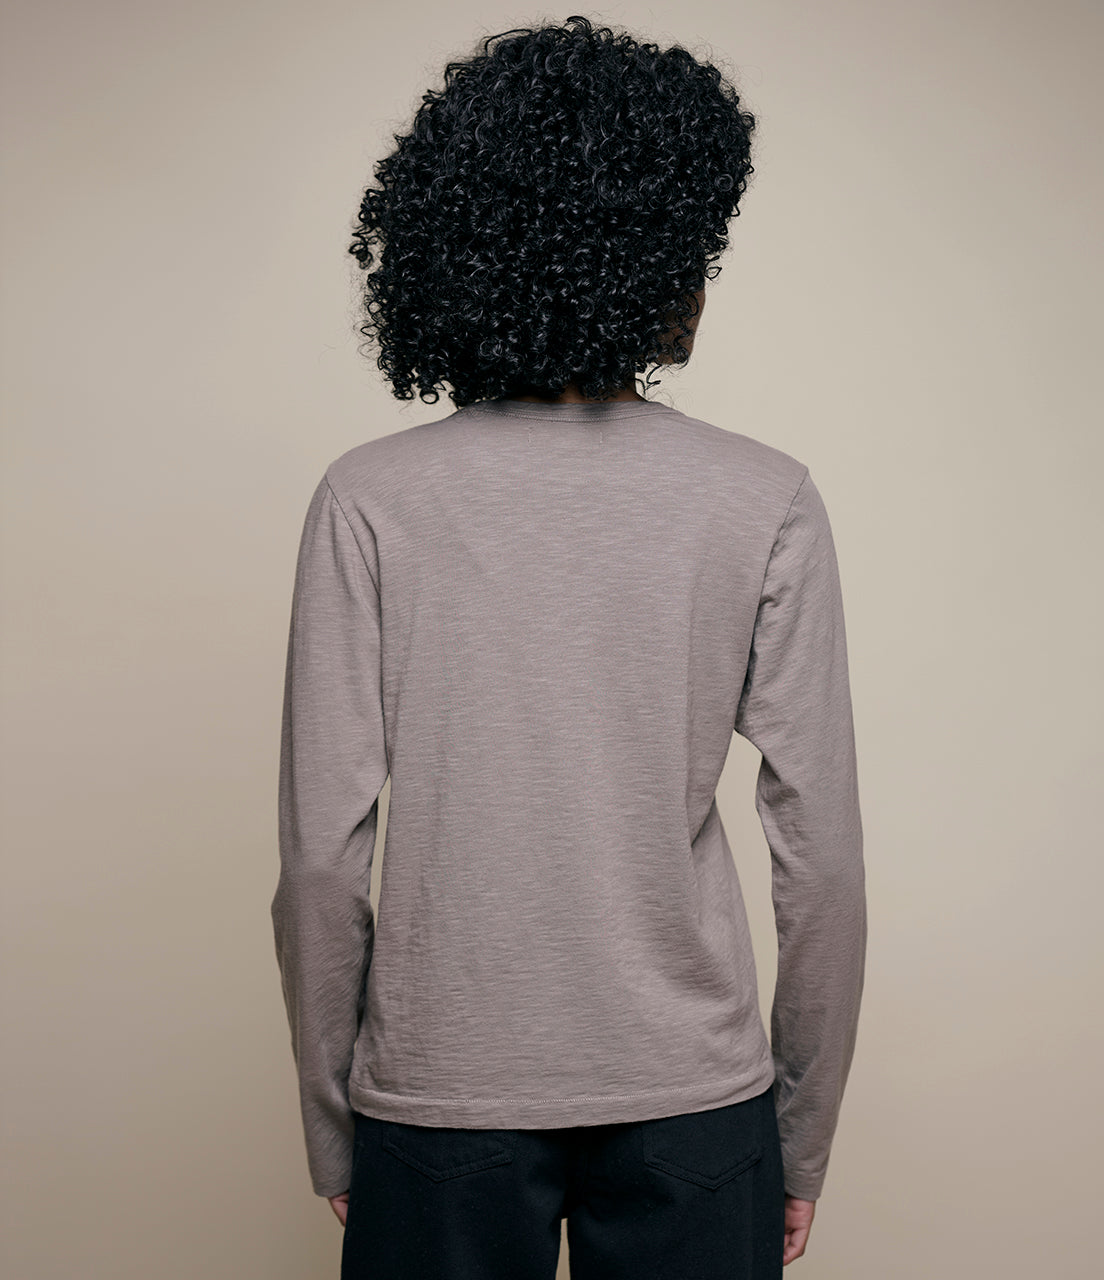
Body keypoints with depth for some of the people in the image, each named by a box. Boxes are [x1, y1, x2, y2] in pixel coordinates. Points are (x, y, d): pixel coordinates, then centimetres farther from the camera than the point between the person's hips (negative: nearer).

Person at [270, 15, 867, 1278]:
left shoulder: (369, 500, -9)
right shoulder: (764, 500, -8)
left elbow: (321, 859, -9)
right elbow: (820, 859, -7)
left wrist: (330, 1129, 5)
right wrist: (805, 1137, 7)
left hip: (439, 1094, 0)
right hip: (691, 1095, 0)